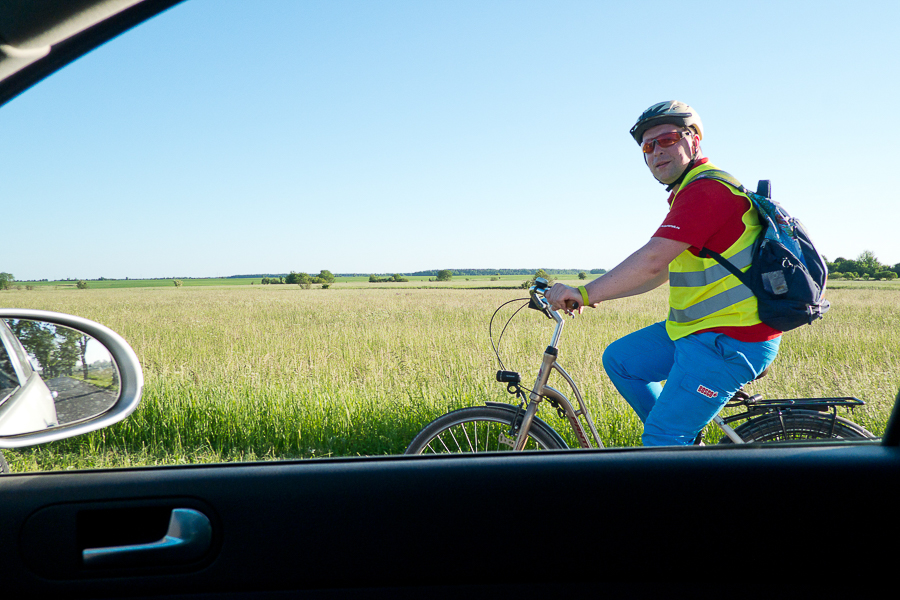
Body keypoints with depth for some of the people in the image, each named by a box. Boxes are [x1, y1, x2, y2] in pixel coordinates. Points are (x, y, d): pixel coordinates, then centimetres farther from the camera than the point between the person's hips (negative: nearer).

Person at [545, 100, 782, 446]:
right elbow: (661, 274, 18)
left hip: (730, 340, -10)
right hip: (699, 328, 10)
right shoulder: (688, 192, 17)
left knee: (660, 441, -10)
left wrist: (586, 294, -22)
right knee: (619, 359, 13)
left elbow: (652, 262, -26)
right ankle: (687, 444, 19)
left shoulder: (707, 189, -18)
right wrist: (596, 295, 12)